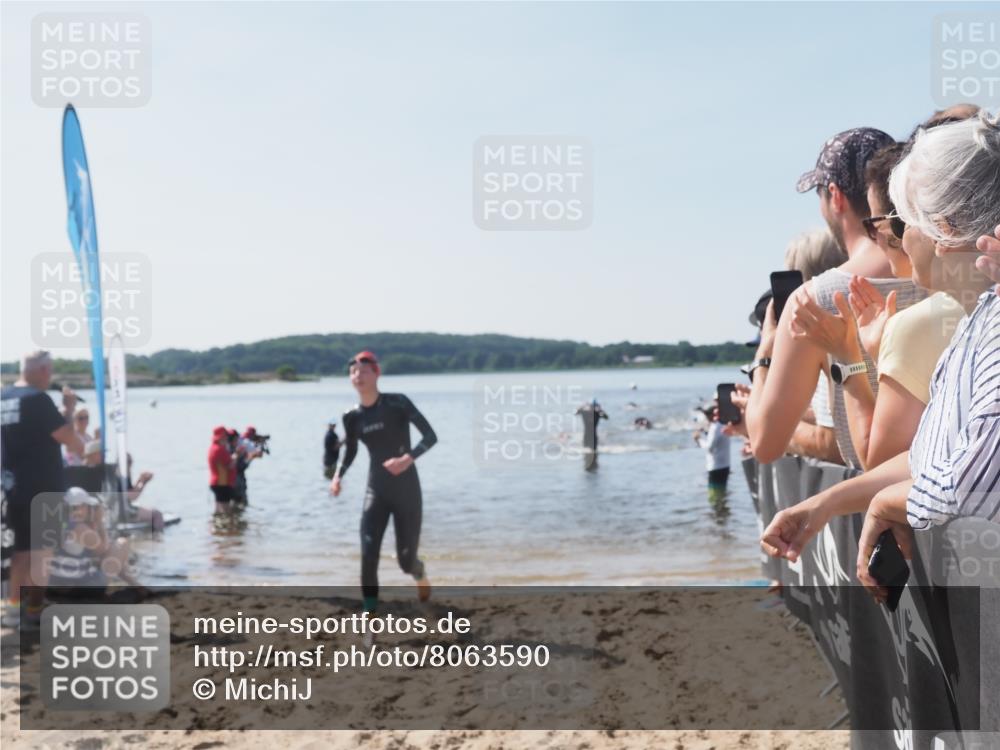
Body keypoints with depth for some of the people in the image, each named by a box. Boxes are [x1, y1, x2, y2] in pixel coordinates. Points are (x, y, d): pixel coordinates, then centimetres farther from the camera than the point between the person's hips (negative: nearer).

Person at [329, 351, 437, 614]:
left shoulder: (397, 403, -12)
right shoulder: (352, 417, 0)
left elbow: (430, 436, -13)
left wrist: (408, 459, -30)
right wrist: (338, 476, -1)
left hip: (406, 490, -3)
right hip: (376, 491, 3)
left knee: (405, 560, 4)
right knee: (368, 555, -14)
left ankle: (421, 574, 42)